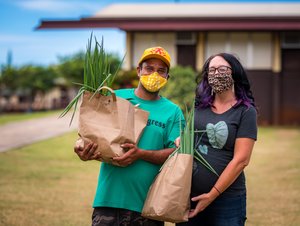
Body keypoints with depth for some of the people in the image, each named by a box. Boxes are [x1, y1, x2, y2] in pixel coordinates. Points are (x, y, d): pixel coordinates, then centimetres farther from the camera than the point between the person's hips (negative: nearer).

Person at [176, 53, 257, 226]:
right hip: (188, 196, 4)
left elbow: (241, 160, -11)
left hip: (227, 200, -4)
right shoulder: (199, 106, 7)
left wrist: (212, 195, -14)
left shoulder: (246, 112, -5)